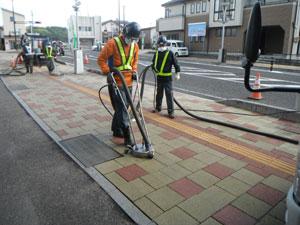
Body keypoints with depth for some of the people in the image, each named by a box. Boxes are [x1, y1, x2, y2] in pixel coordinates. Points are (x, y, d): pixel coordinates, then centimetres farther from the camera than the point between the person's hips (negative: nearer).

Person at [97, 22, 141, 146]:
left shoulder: (135, 45, 8)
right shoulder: (113, 43, -11)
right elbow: (101, 59, -7)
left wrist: (134, 70, 8)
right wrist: (107, 73, -17)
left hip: (128, 82, 7)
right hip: (116, 82, -6)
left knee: (122, 107, 15)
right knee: (122, 109, -9)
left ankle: (116, 130, 32)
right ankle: (127, 138, -5)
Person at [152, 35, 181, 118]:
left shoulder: (170, 53, -5)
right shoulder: (156, 54, 8)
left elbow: (176, 64, -2)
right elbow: (154, 63, 21)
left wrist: (177, 73, -7)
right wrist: (153, 67, 1)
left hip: (167, 77, -5)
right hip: (159, 77, 5)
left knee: (169, 94, -7)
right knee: (159, 93, 16)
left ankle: (171, 111, -2)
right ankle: (158, 108, 32)